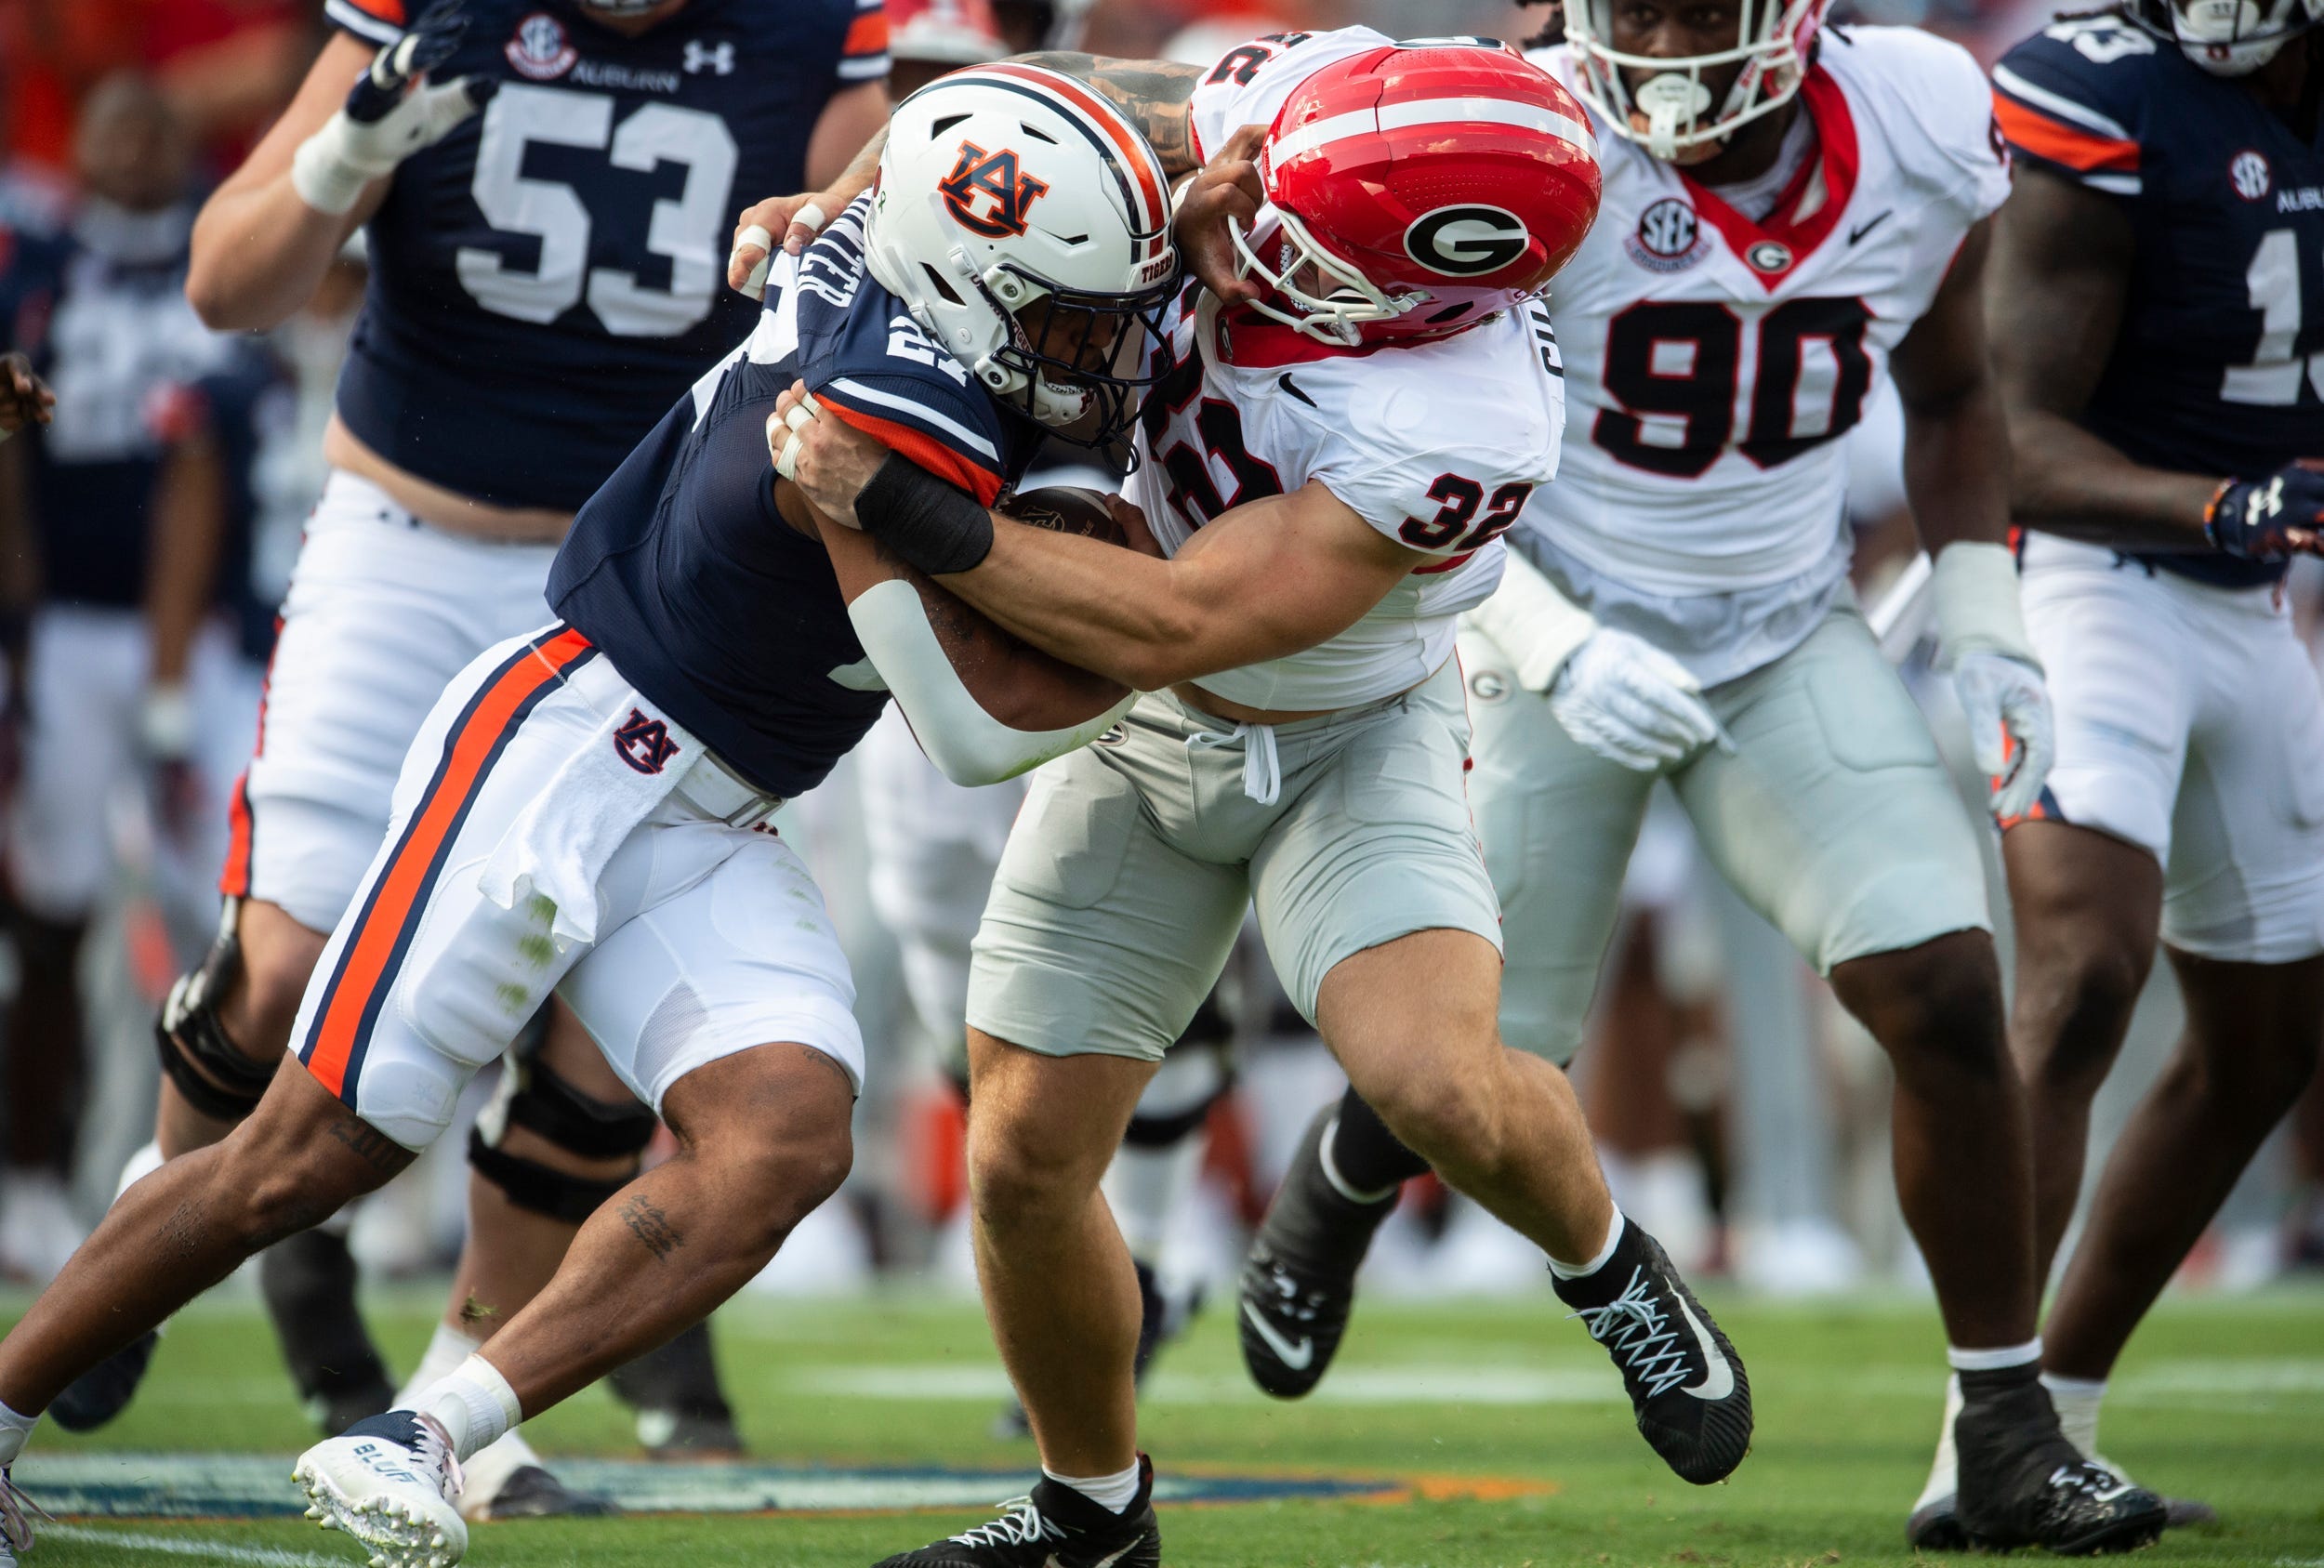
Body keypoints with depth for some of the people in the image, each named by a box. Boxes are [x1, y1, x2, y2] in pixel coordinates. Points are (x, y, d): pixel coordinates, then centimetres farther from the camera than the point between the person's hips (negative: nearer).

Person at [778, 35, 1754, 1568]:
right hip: (1140, 746, 5)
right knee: (1026, 1165, 2)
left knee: (1440, 1090, -28)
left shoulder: (1455, 429, -38)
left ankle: (1606, 1266, 8)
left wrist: (890, 505, -36)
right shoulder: (1318, 92, -23)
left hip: (1348, 743, -5)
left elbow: (1166, 629, -36)